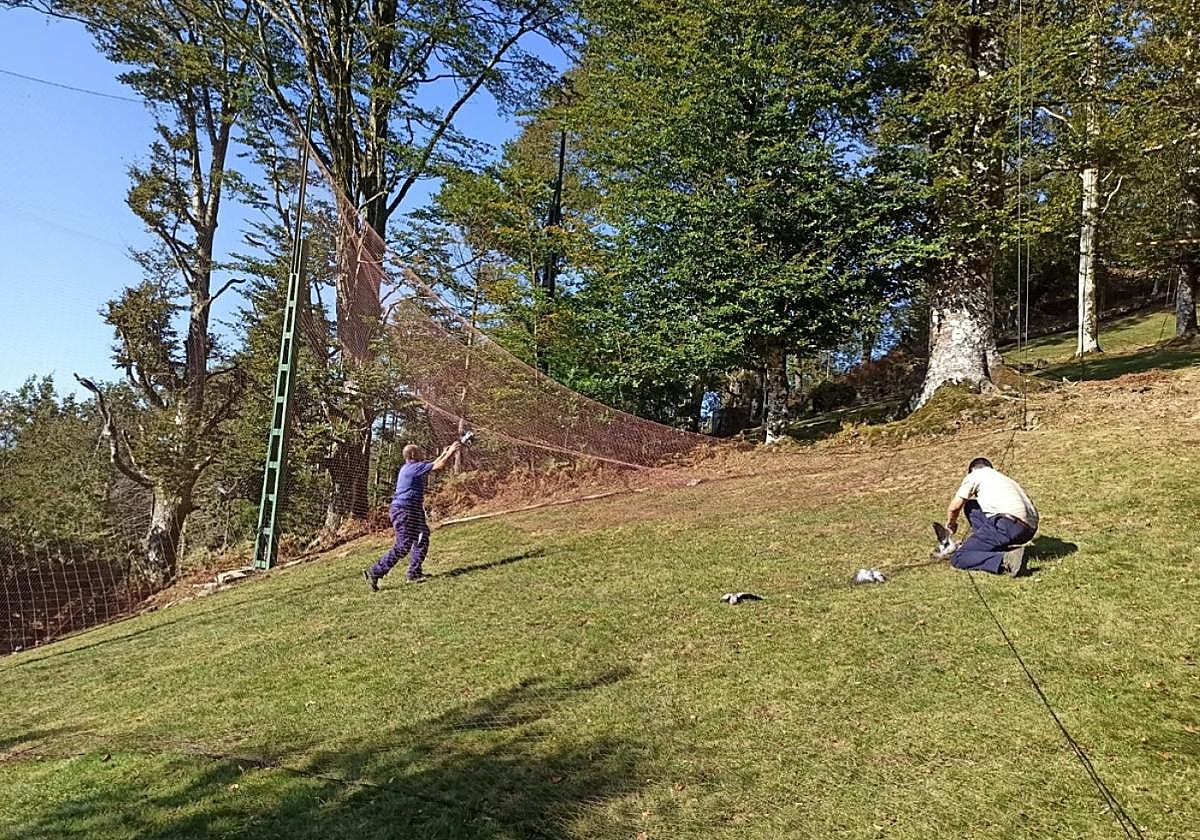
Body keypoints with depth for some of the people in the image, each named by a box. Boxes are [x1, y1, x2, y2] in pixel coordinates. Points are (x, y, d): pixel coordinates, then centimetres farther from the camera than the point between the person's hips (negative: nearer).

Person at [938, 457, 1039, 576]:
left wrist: (951, 524, 36)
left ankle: (1006, 560, -24)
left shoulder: (975, 474, 14)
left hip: (1009, 524, -8)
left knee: (958, 558, -4)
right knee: (971, 507, 25)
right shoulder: (1005, 478, 35)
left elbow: (954, 508, 13)